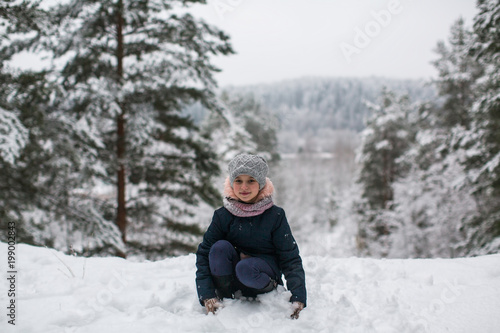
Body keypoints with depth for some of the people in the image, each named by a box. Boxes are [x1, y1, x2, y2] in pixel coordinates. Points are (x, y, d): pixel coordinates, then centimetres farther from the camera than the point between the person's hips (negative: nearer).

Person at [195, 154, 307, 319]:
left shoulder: (275, 216, -8)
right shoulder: (223, 216, -6)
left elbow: (290, 259, -8)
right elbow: (203, 254, -9)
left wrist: (298, 299, -21)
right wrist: (207, 297, -22)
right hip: (231, 281, 2)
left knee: (245, 268, -34)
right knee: (220, 247, -27)